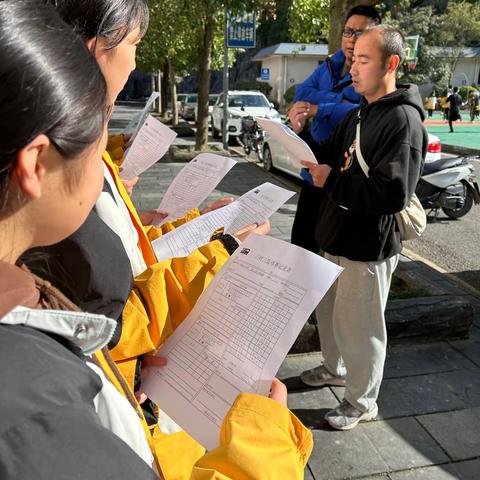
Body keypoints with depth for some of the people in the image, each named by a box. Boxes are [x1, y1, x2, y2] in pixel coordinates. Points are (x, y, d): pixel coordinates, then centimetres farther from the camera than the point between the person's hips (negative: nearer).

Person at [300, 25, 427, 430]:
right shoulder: (358, 114, 11)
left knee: (359, 324, 5)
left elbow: (392, 194, -27)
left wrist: (331, 182, -24)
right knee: (329, 310, 23)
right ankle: (335, 368, 47)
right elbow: (331, 157, 15)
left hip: (369, 245, -9)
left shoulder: (403, 120, -17)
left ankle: (363, 402, 27)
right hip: (338, 236, 9)